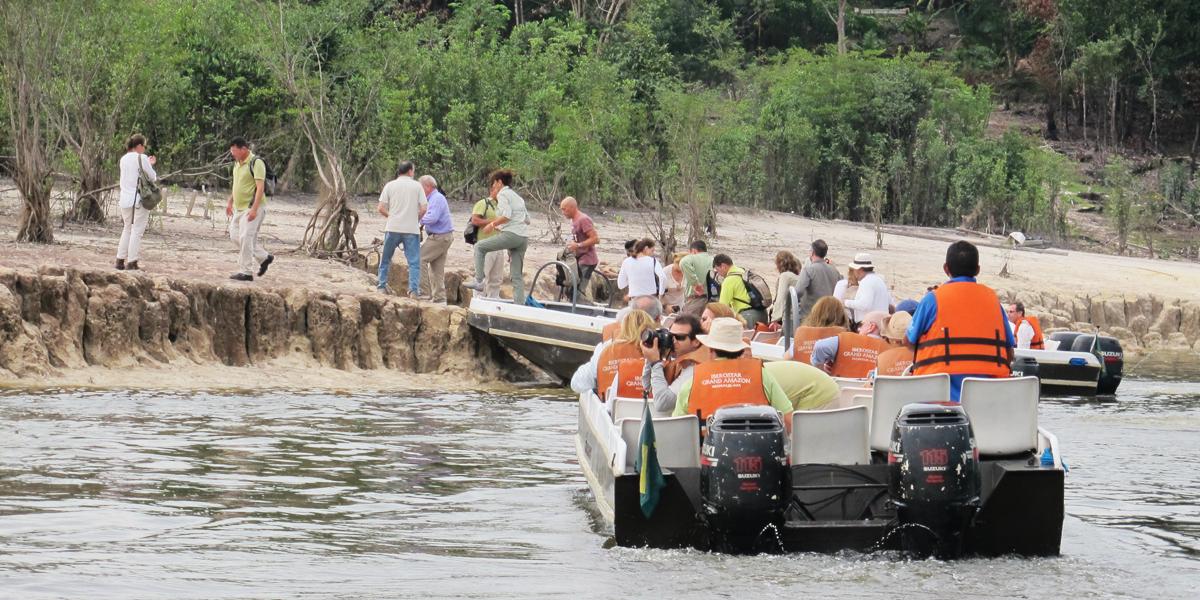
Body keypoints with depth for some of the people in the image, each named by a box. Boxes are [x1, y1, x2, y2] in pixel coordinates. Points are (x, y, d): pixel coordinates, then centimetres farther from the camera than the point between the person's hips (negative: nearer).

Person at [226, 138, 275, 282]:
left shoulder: (256, 163, -16)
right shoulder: (237, 163, 12)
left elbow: (260, 187, -22)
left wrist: (254, 209, -28)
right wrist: (230, 203, 23)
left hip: (252, 208, -10)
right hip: (239, 208, 10)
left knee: (245, 238, -12)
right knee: (235, 237, 9)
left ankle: (246, 272, -7)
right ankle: (264, 257, 21)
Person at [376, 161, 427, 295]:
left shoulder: (390, 186, 2)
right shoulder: (417, 186, 1)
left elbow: (381, 208, -2)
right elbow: (423, 208, -4)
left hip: (393, 228, 1)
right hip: (412, 229, -1)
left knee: (385, 260, 15)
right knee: (414, 262, 1)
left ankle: (382, 287, 15)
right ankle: (414, 290, -9)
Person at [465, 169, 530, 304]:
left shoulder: (503, 194, -1)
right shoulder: (517, 196, 25)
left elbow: (506, 215, -17)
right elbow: (527, 219, 23)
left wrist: (492, 224, -3)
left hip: (512, 234, -8)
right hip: (524, 237, 8)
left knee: (480, 247, 6)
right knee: (517, 276, 7)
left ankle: (479, 281, 0)